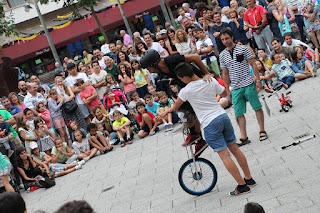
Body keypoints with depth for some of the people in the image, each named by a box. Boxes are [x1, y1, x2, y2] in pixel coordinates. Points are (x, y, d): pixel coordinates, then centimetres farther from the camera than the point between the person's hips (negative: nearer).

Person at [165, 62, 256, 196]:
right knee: (235, 149, 16)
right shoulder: (211, 81, 5)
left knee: (224, 155, -3)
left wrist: (168, 110, 29)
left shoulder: (186, 91, -9)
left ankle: (242, 186, -4)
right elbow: (225, 93, 22)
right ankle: (249, 179, 22)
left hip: (210, 124, -6)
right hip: (223, 116, 6)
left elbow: (175, 107, 7)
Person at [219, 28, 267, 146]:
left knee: (257, 108, 4)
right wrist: (227, 89, 12)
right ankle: (244, 137, 7)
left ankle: (262, 131, 19)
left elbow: (253, 65, 0)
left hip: (249, 84, -3)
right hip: (235, 88, 3)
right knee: (239, 113, 1)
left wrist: (258, 80, -5)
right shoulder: (222, 55, 8)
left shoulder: (243, 49, -2)